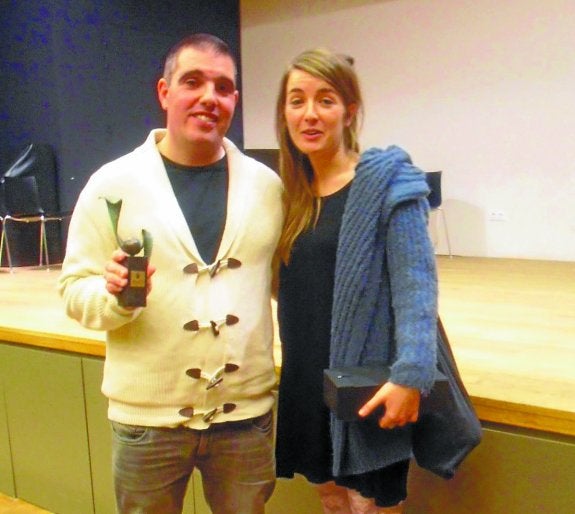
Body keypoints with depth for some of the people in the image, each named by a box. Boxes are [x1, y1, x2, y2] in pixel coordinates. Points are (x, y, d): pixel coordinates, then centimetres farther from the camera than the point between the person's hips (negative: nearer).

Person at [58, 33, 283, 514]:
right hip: (148, 416, -1)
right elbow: (75, 290, -4)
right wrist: (115, 294, -22)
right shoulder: (113, 183, -5)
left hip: (247, 411, 2)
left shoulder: (267, 185, 1)